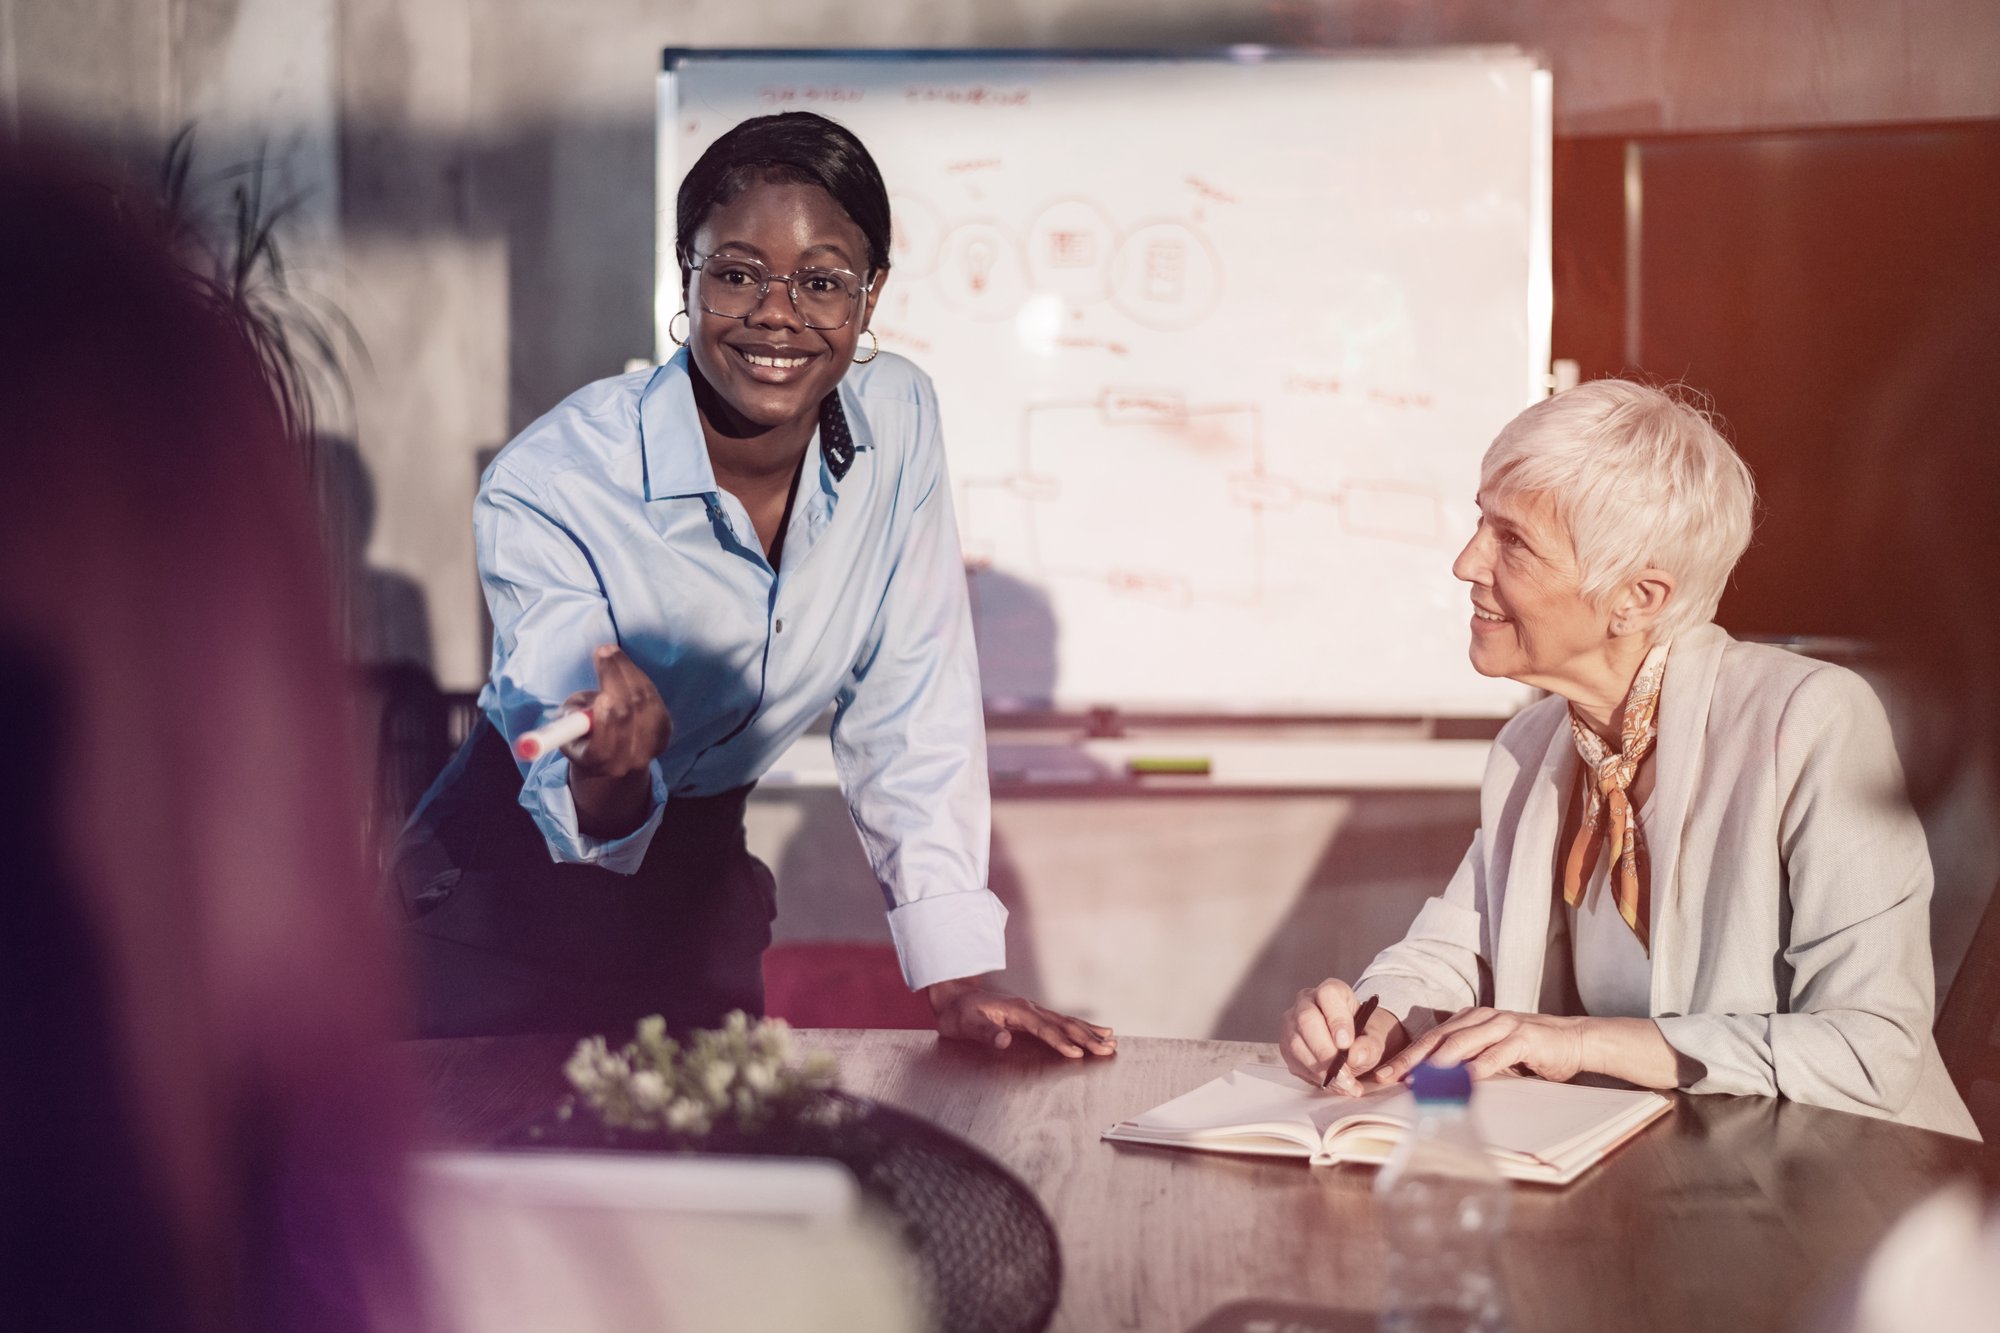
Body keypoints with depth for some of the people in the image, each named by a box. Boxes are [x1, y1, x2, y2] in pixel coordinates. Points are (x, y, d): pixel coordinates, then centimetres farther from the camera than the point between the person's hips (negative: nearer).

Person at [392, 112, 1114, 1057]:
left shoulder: (896, 420, -12)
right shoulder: (546, 489, -25)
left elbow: (910, 713, -5)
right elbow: (580, 821, -22)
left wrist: (959, 979, -8)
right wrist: (606, 775, -46)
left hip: (702, 882, 4)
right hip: (510, 905, -4)